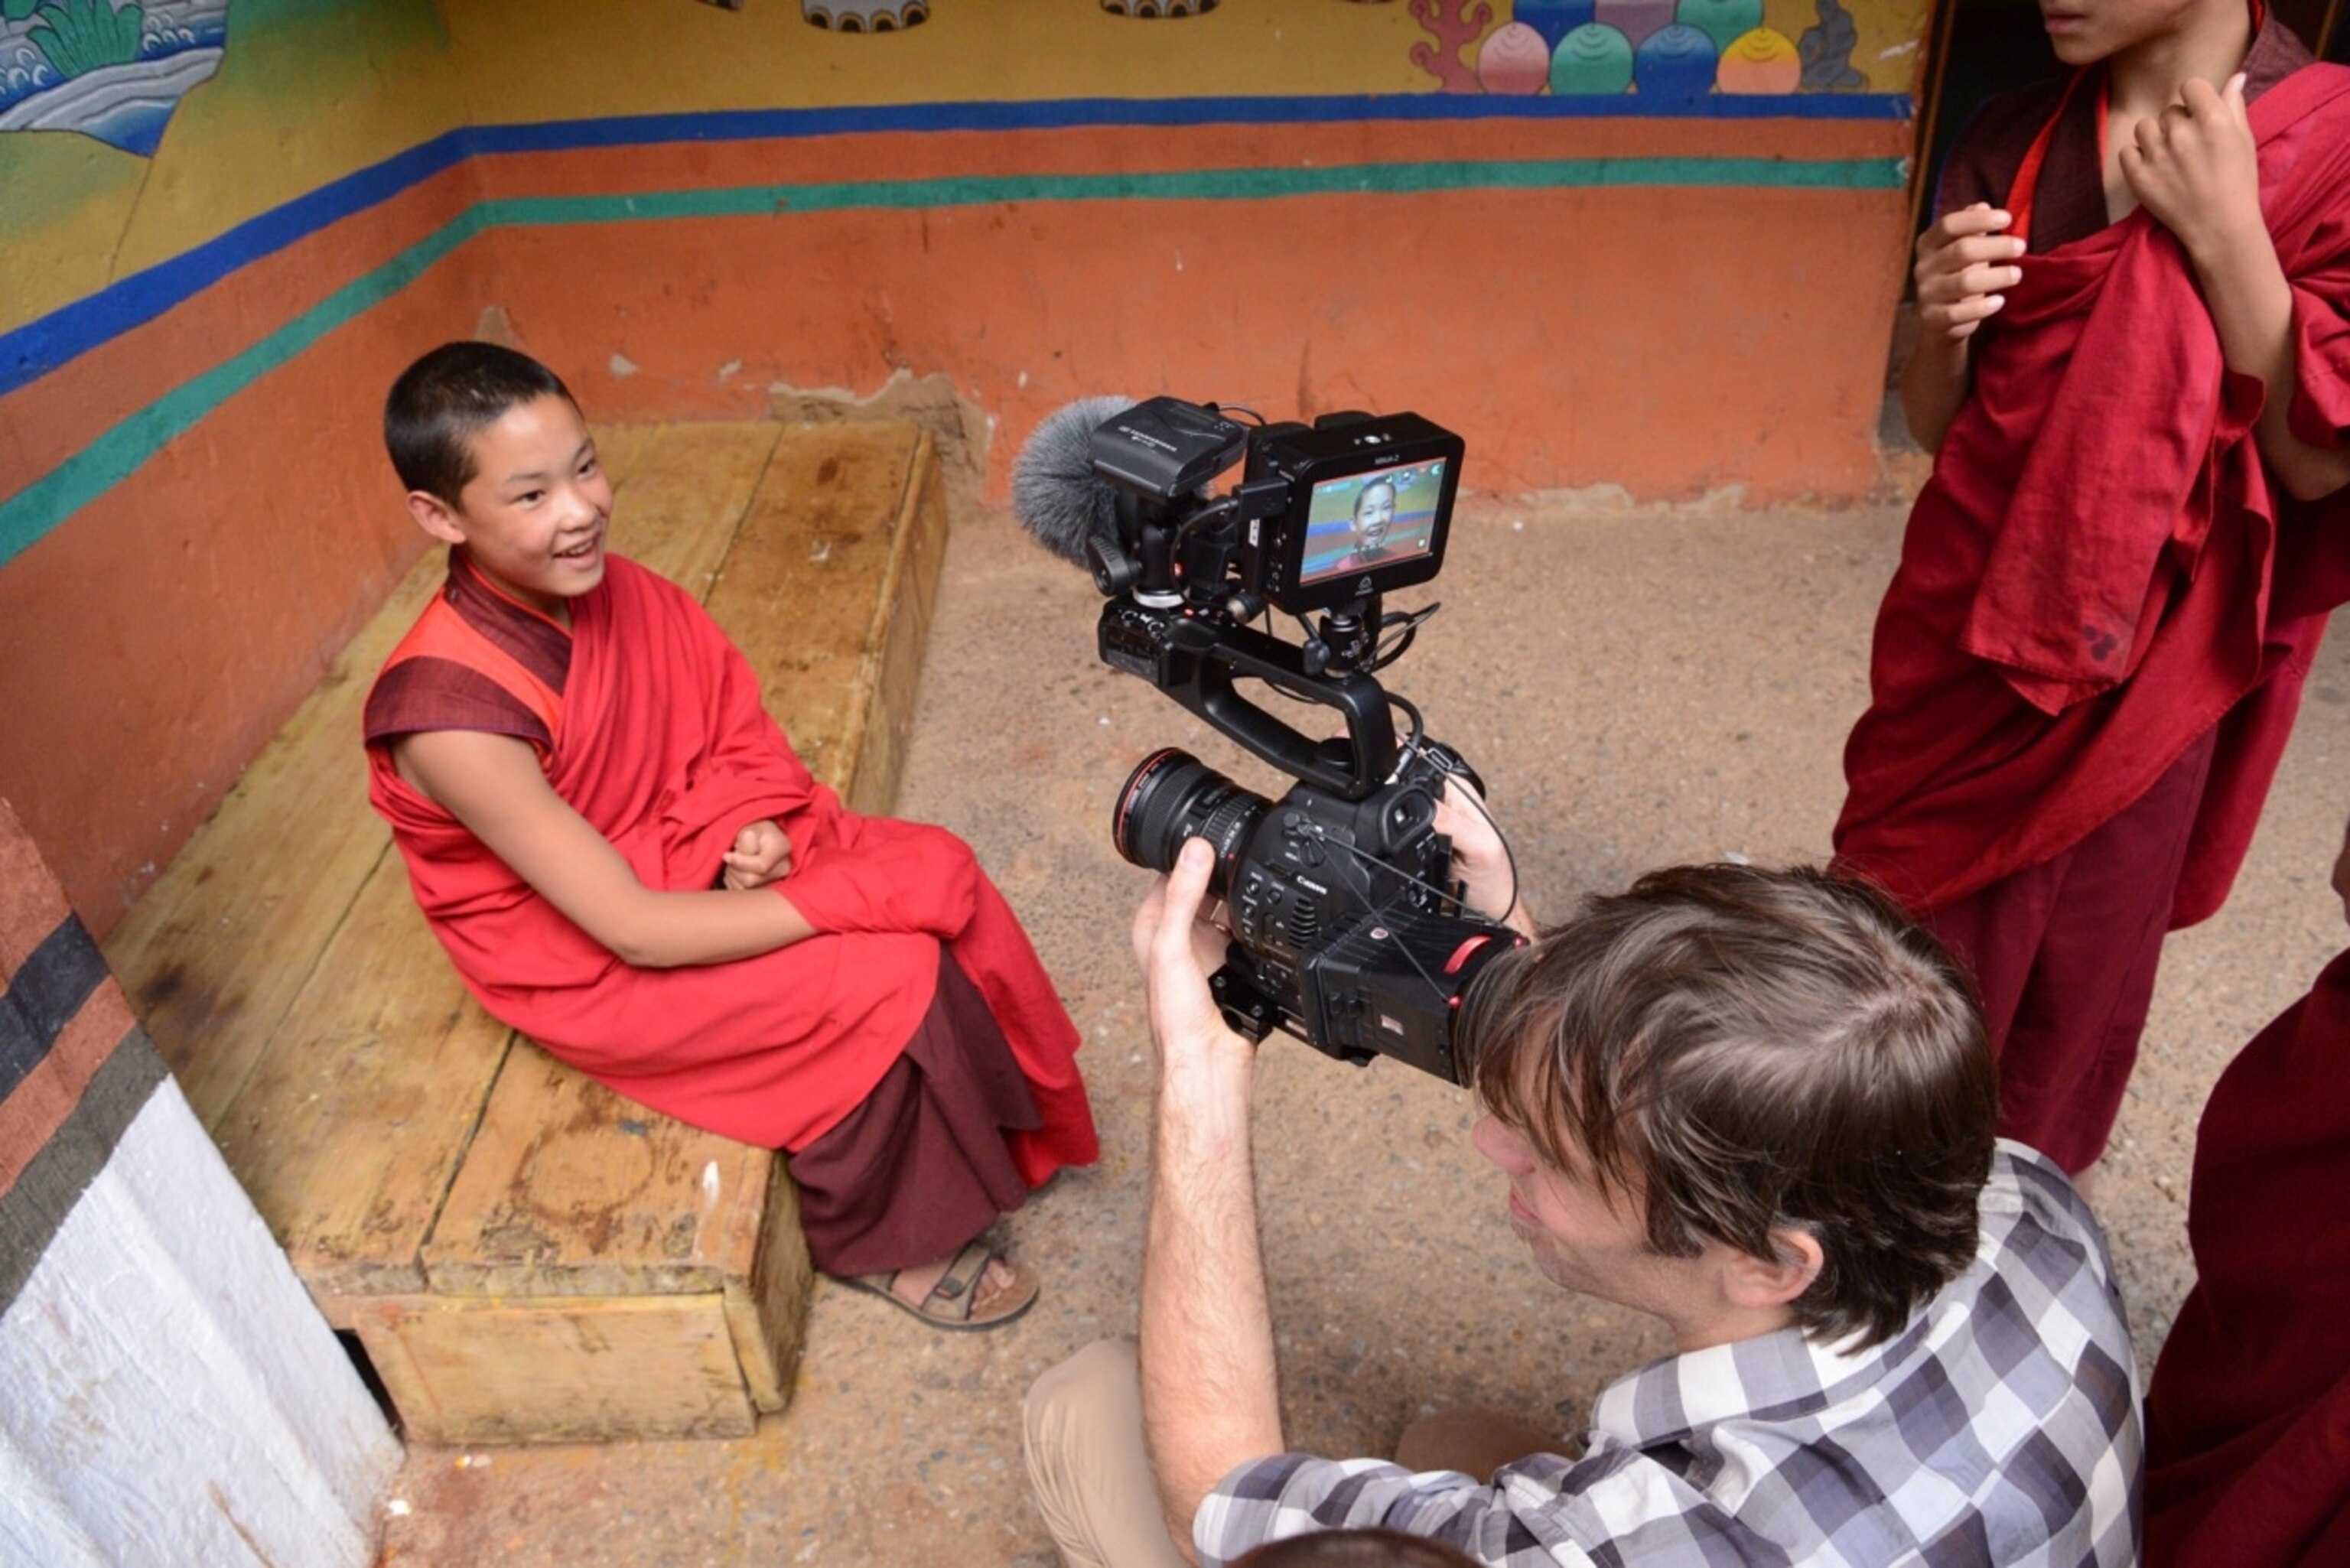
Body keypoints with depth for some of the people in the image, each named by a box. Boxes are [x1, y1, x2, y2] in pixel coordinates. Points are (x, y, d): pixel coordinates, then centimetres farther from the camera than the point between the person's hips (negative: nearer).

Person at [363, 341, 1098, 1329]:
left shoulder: (598, 582, -11)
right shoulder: (447, 710, -32)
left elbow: (726, 712, 5)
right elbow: (632, 929, -29)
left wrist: (759, 824, -16)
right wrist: (858, 896, -25)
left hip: (682, 847, 6)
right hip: (583, 964, -6)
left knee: (941, 870, -9)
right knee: (891, 983, -19)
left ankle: (992, 1135, 13)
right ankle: (875, 1239, 8)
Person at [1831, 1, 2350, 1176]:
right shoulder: (2008, 144, 0)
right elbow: (1935, 428, 4)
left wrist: (2224, 230, -19)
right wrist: (1940, 327, -17)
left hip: (2146, 659, -2)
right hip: (1967, 624, 3)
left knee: (2077, 970, 13)